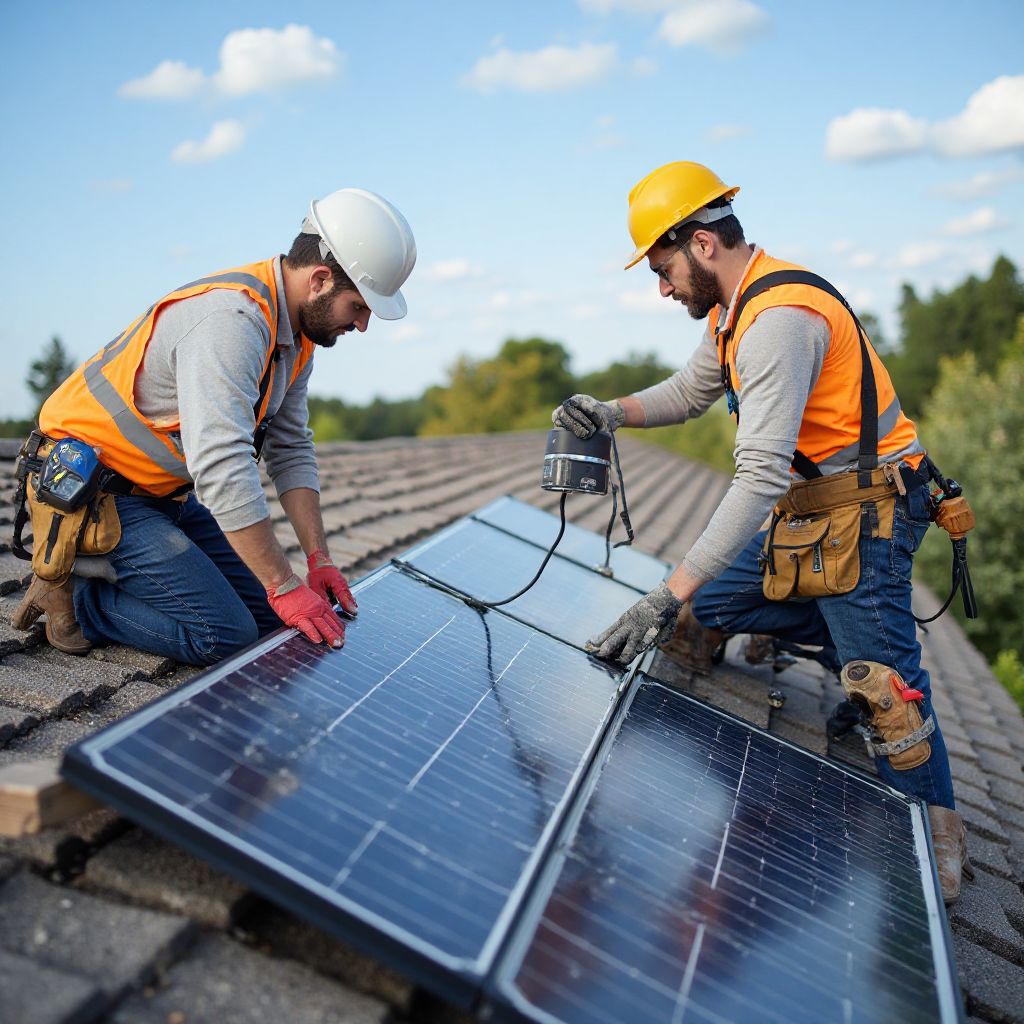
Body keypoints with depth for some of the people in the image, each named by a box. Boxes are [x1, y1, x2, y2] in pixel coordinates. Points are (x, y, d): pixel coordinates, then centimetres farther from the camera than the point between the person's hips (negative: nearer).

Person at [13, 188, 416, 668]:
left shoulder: (296, 332, 3)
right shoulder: (231, 319, -28)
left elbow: (292, 450, 4)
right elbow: (222, 466, -35)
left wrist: (319, 557, -4)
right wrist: (285, 585, -31)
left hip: (170, 494, 9)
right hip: (95, 490, -9)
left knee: (270, 615, 3)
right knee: (225, 635, -18)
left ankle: (111, 574, 12)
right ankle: (72, 594, -1)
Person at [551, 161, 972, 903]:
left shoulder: (779, 317, -26)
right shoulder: (738, 307, 6)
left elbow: (760, 477, -33)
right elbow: (690, 391, 19)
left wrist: (670, 596, -36)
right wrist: (613, 412, -3)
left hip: (863, 513, -10)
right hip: (804, 512, 10)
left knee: (885, 686, -6)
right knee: (695, 624, 7)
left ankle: (938, 846, 14)